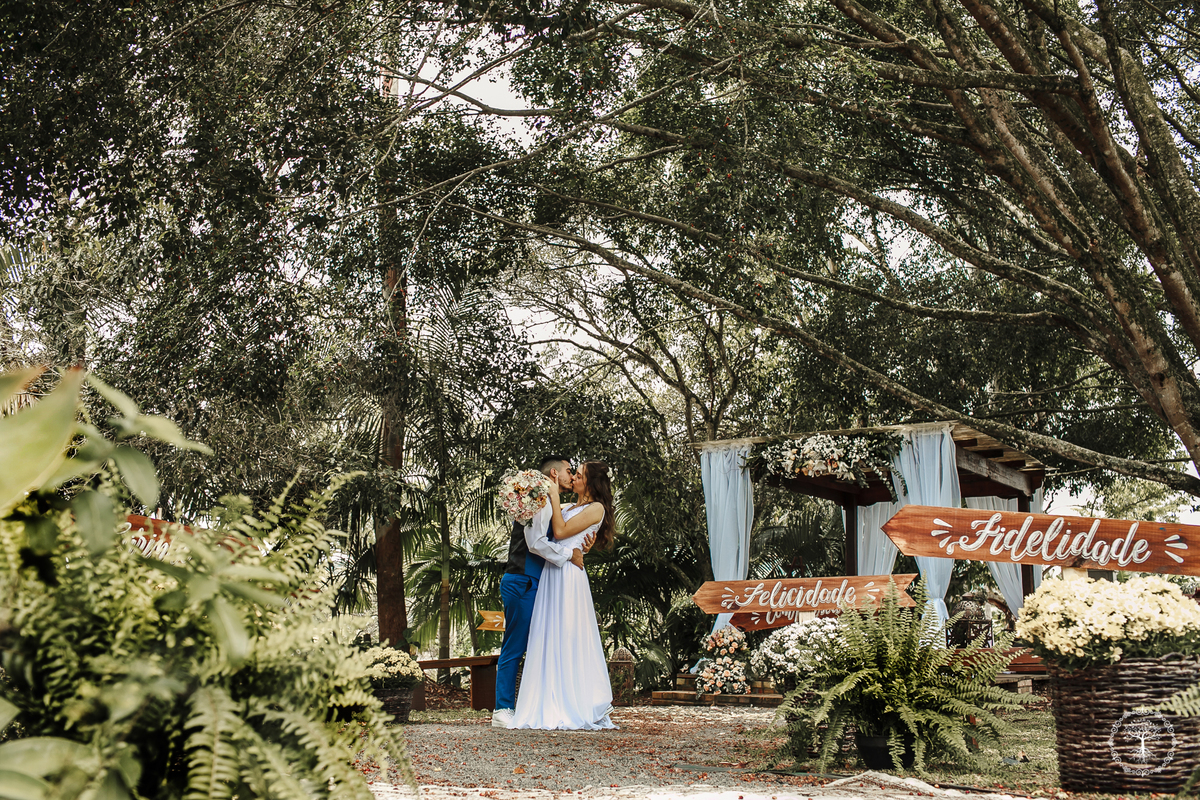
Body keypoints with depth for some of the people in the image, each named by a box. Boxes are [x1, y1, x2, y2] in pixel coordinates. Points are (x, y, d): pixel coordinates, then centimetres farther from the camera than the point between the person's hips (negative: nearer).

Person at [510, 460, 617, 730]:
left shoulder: (596, 509, -2)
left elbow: (560, 531, -9)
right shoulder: (570, 507, 22)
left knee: (567, 640, -8)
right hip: (552, 574, 8)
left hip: (569, 576, -8)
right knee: (550, 639, 4)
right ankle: (554, 706, 7)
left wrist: (555, 498, -4)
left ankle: (575, 709, -3)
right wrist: (550, 493, 13)